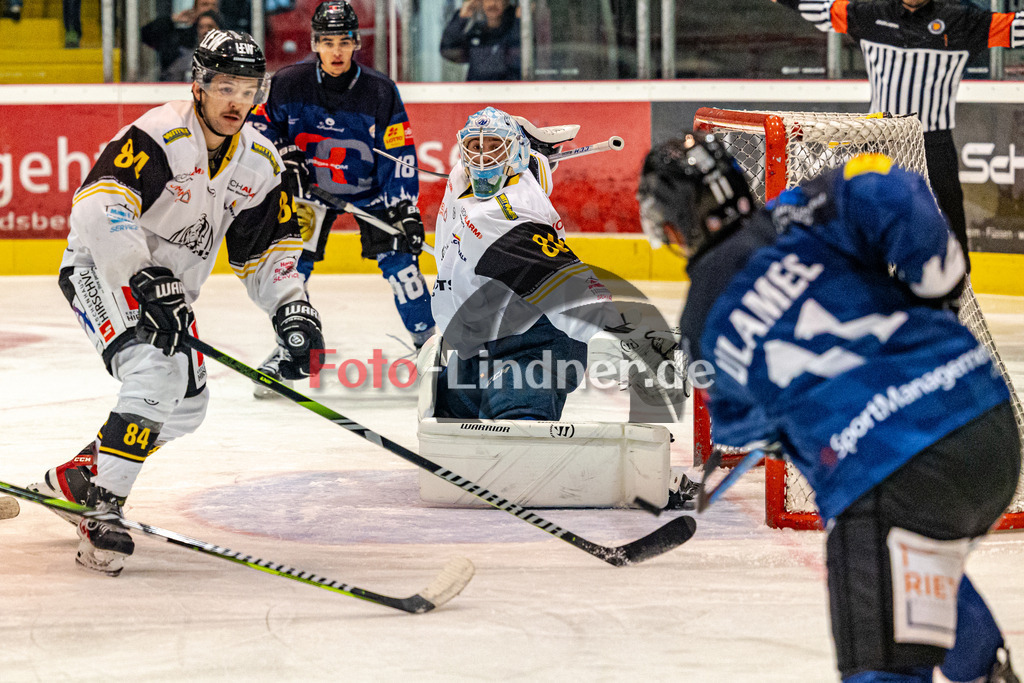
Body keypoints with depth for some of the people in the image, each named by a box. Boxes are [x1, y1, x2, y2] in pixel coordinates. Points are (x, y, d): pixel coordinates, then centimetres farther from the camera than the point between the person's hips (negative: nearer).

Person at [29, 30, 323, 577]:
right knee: (156, 373, -29)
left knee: (187, 407, 11)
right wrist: (146, 282, -45)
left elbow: (268, 249, 6)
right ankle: (102, 510, -27)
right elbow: (99, 207, -38)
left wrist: (293, 311, -10)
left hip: (167, 287, 9)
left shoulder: (259, 163, -2)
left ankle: (72, 479, 25)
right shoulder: (158, 137, -26)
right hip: (99, 267, -9)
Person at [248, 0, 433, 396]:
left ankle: (429, 343, 1)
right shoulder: (289, 84, -15)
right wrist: (284, 156, -16)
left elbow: (398, 156, -15)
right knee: (292, 261, -8)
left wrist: (404, 209, -21)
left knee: (398, 258, -12)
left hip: (369, 186, -1)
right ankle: (287, 348, 8)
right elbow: (260, 124, 0)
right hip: (309, 184, 1)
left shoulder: (380, 92, -18)